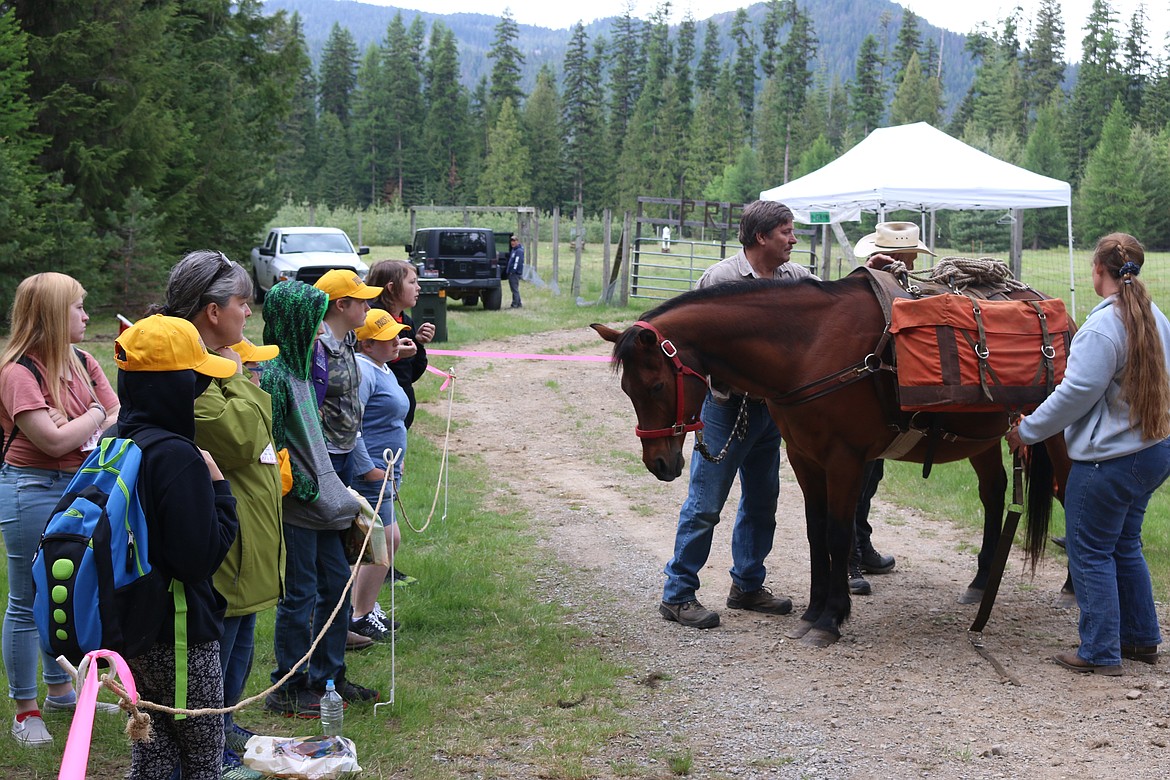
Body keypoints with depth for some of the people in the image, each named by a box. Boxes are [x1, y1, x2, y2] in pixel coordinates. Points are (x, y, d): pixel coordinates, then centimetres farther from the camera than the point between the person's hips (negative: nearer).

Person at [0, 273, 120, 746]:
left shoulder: (82, 363, 7)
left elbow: (119, 419, 3)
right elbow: (54, 441, -24)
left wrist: (75, 427, -15)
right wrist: (94, 417, -8)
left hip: (82, 488, 8)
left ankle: (60, 691, 35)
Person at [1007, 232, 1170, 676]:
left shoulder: (1103, 326, -21)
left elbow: (1076, 393, -21)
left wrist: (1028, 430, -9)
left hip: (1109, 458, -9)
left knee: (1090, 553, 2)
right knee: (1124, 546, 21)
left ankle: (1101, 653, 6)